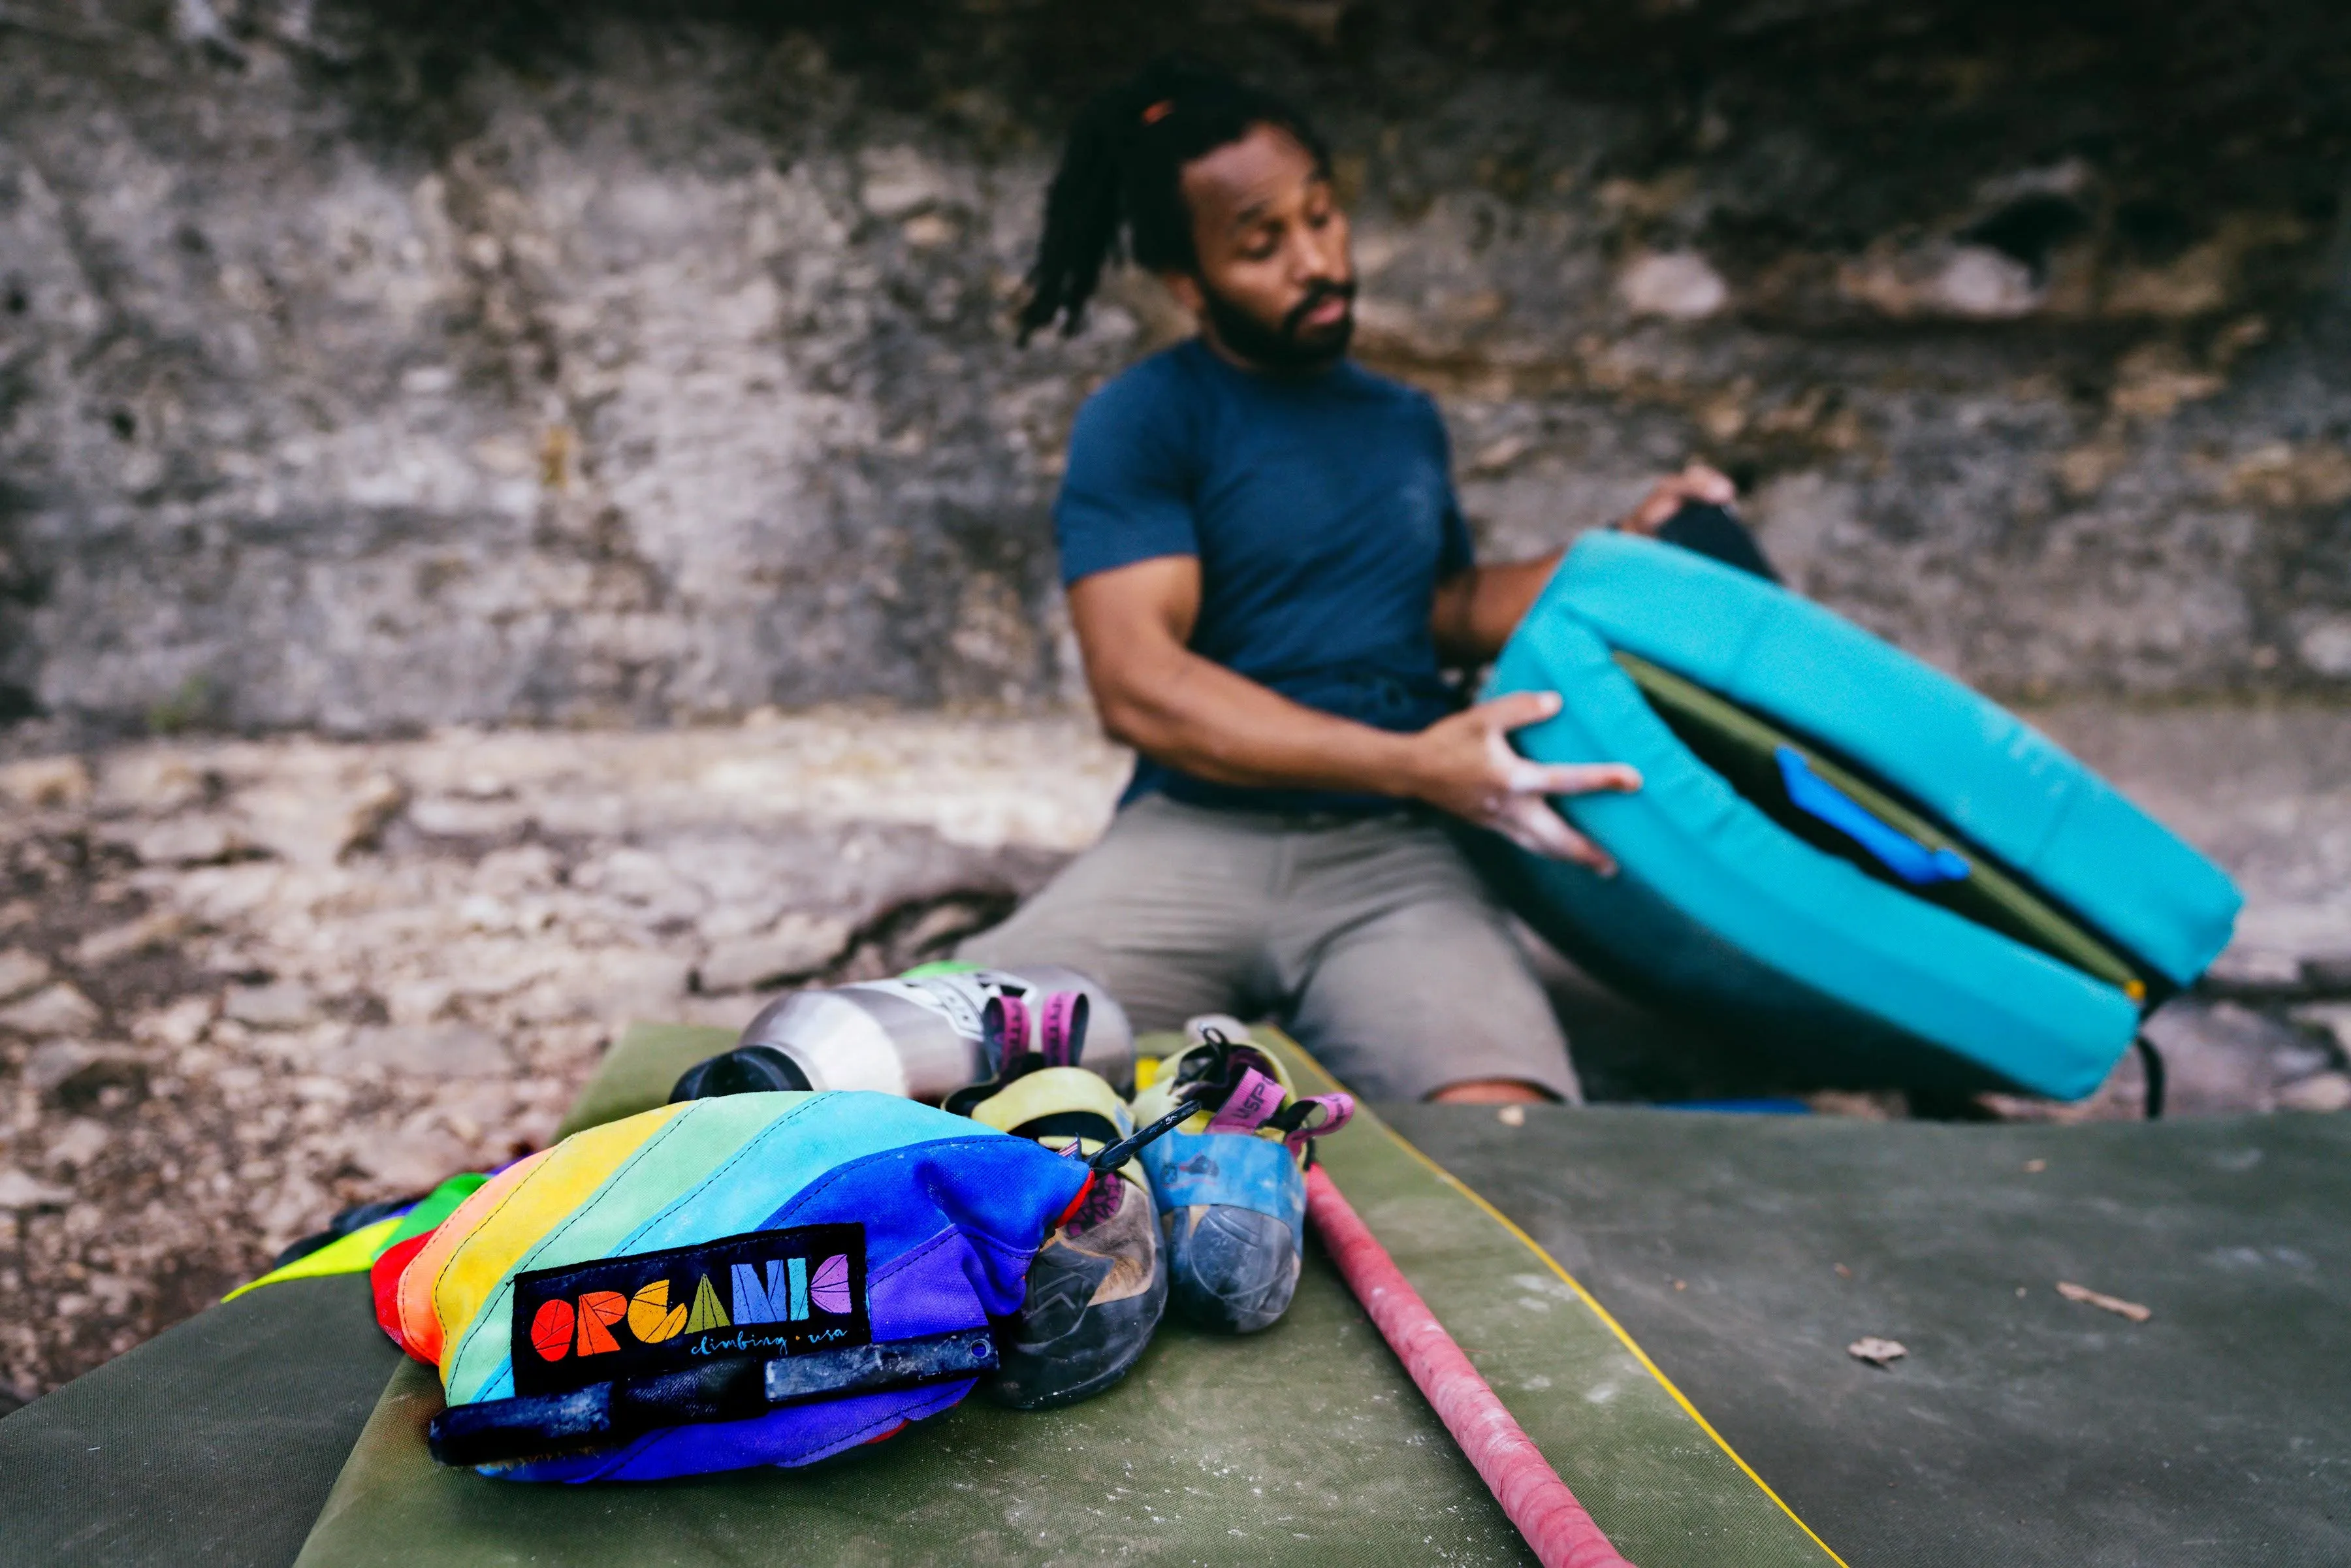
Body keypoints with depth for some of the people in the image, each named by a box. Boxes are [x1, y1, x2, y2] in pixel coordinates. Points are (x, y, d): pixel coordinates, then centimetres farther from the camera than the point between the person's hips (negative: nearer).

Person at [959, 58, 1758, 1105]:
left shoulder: (1407, 421, 21)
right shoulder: (1141, 423, 1)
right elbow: (1137, 685, -11)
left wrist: (1618, 556, 16)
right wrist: (1412, 763, -17)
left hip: (1392, 860, 3)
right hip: (1195, 835, -3)